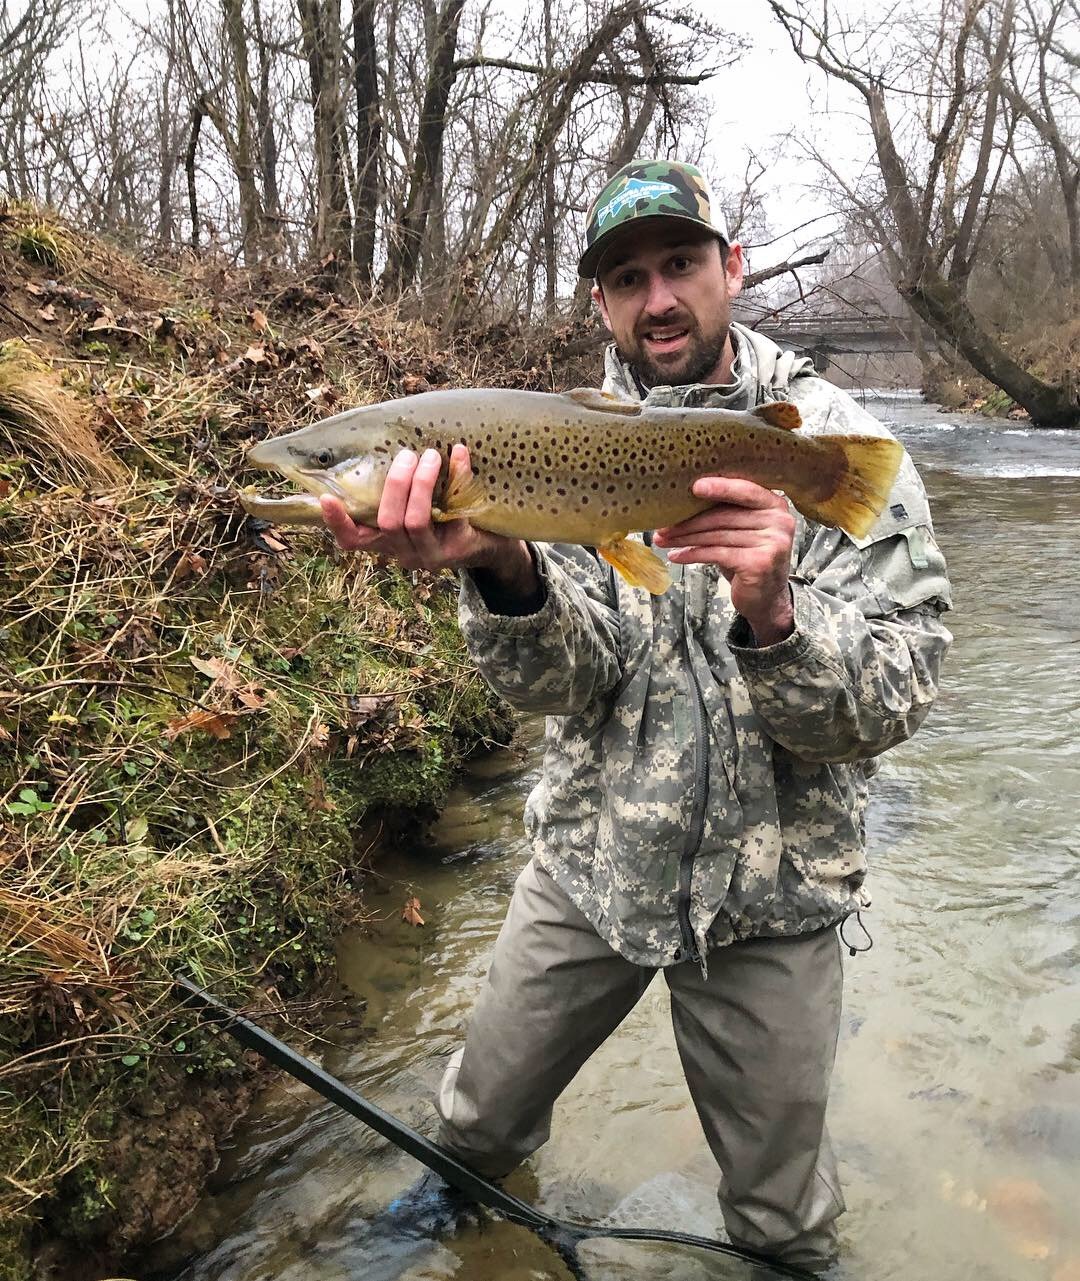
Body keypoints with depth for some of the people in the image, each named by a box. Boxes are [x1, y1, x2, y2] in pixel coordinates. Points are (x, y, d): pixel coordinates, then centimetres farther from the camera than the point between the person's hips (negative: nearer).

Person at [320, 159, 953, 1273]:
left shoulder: (843, 453, -11)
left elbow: (884, 709, -16)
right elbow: (560, 683, -18)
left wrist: (775, 615, -36)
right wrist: (505, 571, -39)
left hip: (770, 895, -2)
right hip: (590, 862, 2)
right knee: (477, 1129, 21)